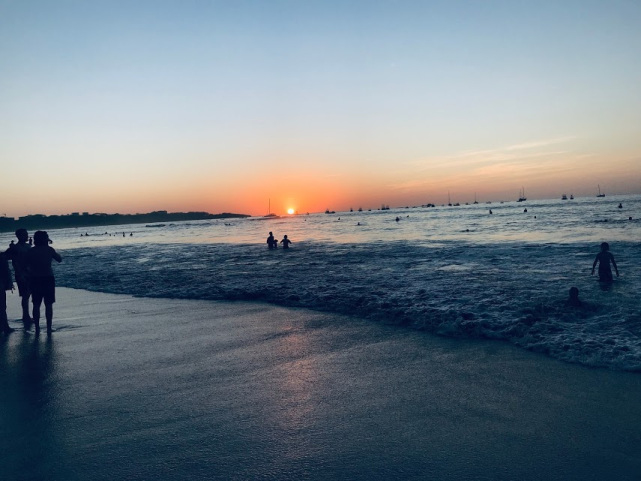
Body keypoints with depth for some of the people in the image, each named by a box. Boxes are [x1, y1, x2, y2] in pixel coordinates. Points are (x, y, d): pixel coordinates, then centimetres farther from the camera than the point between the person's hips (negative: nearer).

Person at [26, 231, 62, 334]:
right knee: (49, 305, 5)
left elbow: (27, 266, 1)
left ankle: (37, 328, 9)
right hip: (48, 279, -2)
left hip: (35, 280, 2)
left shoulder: (31, 251, 0)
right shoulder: (49, 249, -5)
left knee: (36, 305, 9)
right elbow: (59, 259, 7)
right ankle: (49, 327, 4)